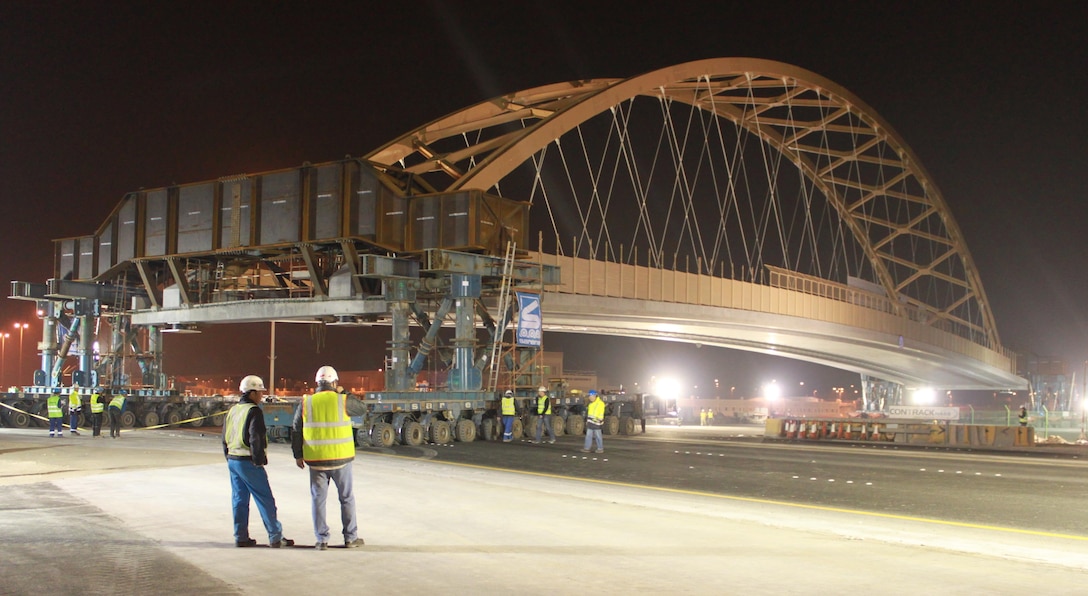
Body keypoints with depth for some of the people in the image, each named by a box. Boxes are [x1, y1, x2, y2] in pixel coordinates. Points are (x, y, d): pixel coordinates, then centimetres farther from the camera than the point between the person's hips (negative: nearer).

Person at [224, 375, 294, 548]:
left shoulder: (232, 410, 13)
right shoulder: (253, 411, -13)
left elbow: (225, 438, 18)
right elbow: (256, 439, -19)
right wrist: (259, 460, -11)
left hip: (232, 460, 8)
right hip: (248, 462, -8)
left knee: (239, 500, 12)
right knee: (265, 500, -3)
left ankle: (240, 537, 14)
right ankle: (276, 537, -1)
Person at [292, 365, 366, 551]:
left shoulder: (306, 403, -1)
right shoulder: (343, 401, -8)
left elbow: (296, 431, 5)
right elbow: (362, 409, 10)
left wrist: (298, 455, 15)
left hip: (316, 460, 1)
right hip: (341, 459, -1)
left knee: (318, 499, 10)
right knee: (347, 498, 12)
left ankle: (321, 539, 12)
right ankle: (350, 537, 17)